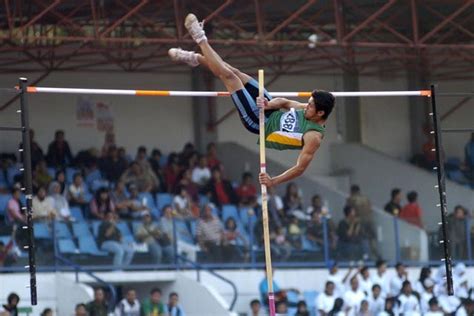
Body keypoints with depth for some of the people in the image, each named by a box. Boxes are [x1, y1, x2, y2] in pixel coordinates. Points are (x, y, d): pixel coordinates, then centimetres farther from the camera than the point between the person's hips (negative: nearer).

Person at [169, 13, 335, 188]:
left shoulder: (314, 137, -30)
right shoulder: (309, 110, -8)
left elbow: (300, 168, -29)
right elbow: (285, 102, 3)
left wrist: (273, 181, -36)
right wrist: (269, 104, -17)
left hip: (261, 124, -7)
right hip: (273, 114, 7)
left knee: (229, 77, -8)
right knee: (233, 73, 11)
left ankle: (201, 39, 9)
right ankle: (195, 58, 34)